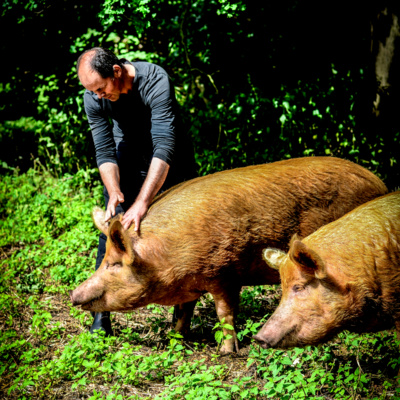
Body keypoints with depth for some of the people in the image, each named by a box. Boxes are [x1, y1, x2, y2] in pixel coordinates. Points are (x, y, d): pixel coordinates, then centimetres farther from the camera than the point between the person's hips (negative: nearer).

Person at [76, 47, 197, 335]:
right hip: (129, 156, 3)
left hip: (171, 160, -2)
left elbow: (164, 148, -43)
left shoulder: (156, 81, -36)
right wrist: (114, 192, -36)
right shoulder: (93, 97, -22)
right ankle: (102, 313, -5)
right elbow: (105, 151, -18)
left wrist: (141, 204, -50)